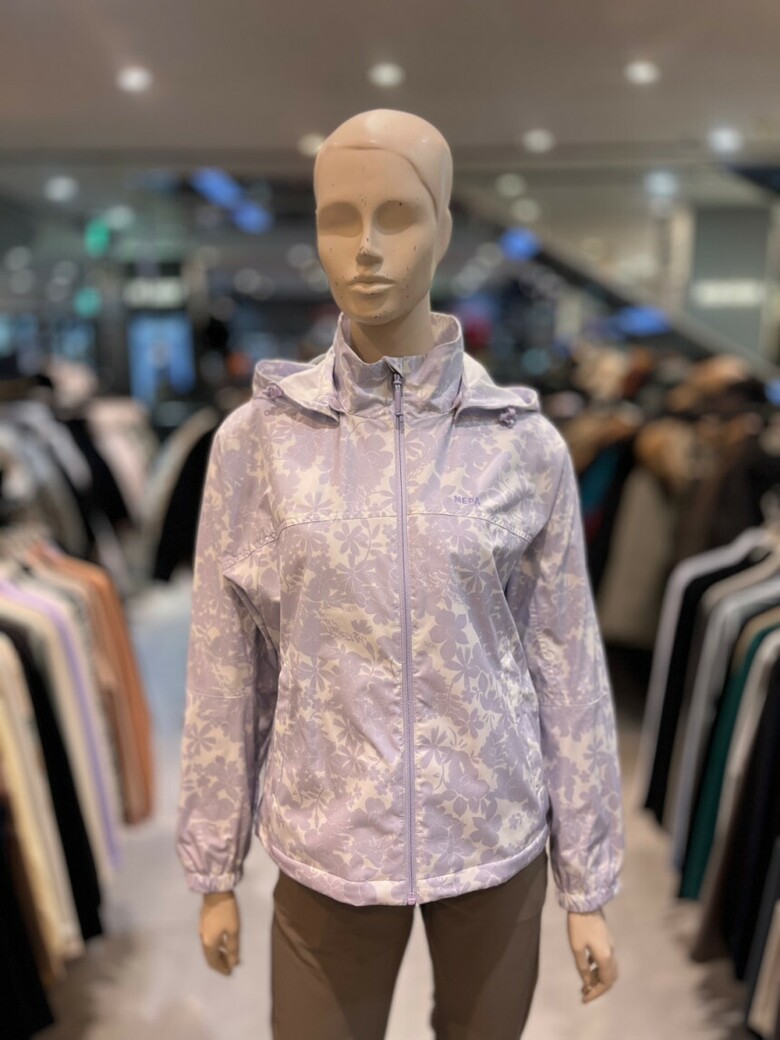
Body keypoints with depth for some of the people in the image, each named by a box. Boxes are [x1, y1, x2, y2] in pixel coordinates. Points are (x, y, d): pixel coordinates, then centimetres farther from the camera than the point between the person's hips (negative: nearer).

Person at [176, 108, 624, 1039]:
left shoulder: (527, 445, -10)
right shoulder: (257, 438, -10)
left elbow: (567, 665, -3)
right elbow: (226, 666, -3)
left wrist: (587, 886, 2)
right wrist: (213, 870, 4)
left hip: (495, 838, 1)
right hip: (329, 846, 0)